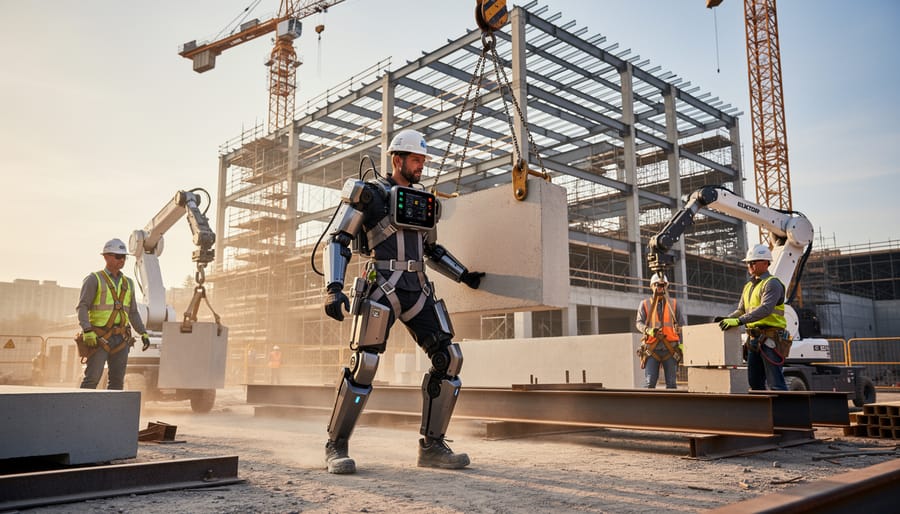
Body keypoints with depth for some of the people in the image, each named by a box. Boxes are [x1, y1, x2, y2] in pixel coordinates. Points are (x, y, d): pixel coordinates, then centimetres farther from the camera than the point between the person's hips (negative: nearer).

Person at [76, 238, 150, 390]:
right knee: (92, 379, -8)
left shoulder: (128, 283, 16)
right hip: (100, 338, -5)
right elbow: (82, 307, -8)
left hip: (121, 339, 5)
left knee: (117, 380, 6)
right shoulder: (94, 279, 0)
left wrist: (143, 333, 10)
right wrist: (87, 331, -22)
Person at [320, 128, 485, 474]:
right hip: (382, 287, -6)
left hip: (417, 290, 6)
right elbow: (336, 240, -7)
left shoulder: (421, 201, 19)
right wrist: (333, 288, -20)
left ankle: (432, 447, 4)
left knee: (449, 358, -4)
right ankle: (336, 447, 3)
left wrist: (464, 275, 26)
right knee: (364, 363, -16)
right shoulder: (368, 194, 0)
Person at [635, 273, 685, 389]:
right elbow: (639, 323, 6)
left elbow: (682, 325, 11)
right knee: (649, 382, -8)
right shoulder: (645, 304, 10)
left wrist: (682, 345, -1)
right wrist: (649, 330, -16)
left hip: (670, 349, 1)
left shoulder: (675, 304, 12)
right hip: (652, 349, -1)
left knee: (671, 383, 4)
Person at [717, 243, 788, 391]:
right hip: (754, 338, 9)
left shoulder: (772, 283, -8)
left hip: (770, 338, -8)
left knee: (775, 383, -8)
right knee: (754, 382, 10)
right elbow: (741, 310, 18)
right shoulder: (748, 286, 19)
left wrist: (739, 321, -31)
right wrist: (726, 319, -2)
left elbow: (765, 309, -23)